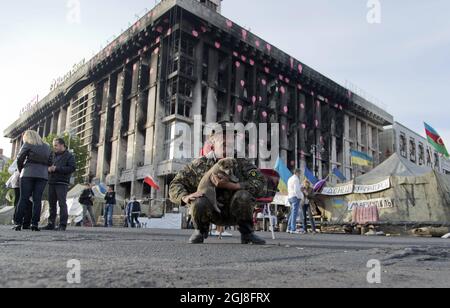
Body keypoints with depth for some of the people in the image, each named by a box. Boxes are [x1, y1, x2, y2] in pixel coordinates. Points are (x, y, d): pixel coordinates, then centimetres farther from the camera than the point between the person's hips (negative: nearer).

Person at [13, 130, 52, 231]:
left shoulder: (28, 145, 5)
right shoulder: (47, 147, 16)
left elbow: (20, 159, 4)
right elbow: (50, 162, 11)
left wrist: (20, 170, 18)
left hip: (28, 174, -2)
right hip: (43, 175, 3)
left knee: (24, 199, 0)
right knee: (37, 199, 1)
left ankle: (18, 223, -2)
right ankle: (35, 224, -3)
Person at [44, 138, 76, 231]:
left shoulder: (69, 156, 1)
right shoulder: (53, 155, 20)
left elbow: (72, 168, -12)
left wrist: (57, 169, -15)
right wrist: (48, 168, 0)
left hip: (62, 183, -6)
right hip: (52, 182, 6)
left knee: (62, 203, -9)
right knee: (52, 203, 8)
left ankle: (63, 225, -7)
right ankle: (51, 223, 14)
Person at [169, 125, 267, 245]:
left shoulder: (241, 162, -9)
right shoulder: (200, 164, -7)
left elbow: (259, 183, -24)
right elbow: (175, 185, -4)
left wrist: (229, 185, -34)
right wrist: (185, 197, -27)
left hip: (235, 213, 0)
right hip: (213, 214, 1)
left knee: (243, 196, -31)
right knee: (199, 203, -31)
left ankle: (247, 233, -4)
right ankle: (201, 231, 4)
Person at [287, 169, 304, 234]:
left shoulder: (290, 179, 18)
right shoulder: (296, 179, -12)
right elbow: (296, 190, -20)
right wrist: (301, 197, -12)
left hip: (290, 197, 9)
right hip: (296, 197, -9)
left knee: (293, 213, 14)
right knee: (295, 214, -9)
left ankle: (289, 228, 14)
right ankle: (293, 229, -10)